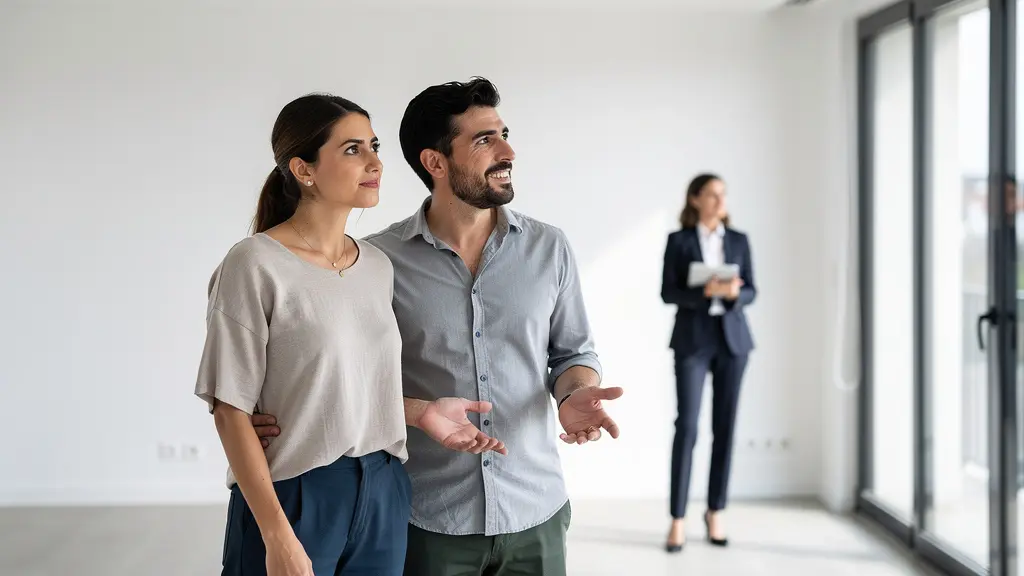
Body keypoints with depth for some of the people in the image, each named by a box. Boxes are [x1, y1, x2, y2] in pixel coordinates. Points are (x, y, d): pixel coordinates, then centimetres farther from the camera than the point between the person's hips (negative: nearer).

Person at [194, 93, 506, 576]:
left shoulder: (378, 266, 7)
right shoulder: (255, 265, -11)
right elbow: (231, 408, -12)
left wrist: (420, 411, -1)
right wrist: (277, 536, -16)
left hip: (383, 494, 5)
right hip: (294, 496, -5)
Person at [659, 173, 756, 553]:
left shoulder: (739, 240, 9)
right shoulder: (678, 240, 1)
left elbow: (750, 292, 6)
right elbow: (668, 293, -5)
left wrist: (733, 293, -17)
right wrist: (705, 291, -21)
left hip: (732, 339, 3)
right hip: (692, 339, -3)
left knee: (725, 426, 4)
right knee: (687, 425, -8)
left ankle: (715, 512, 17)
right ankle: (677, 521, -2)